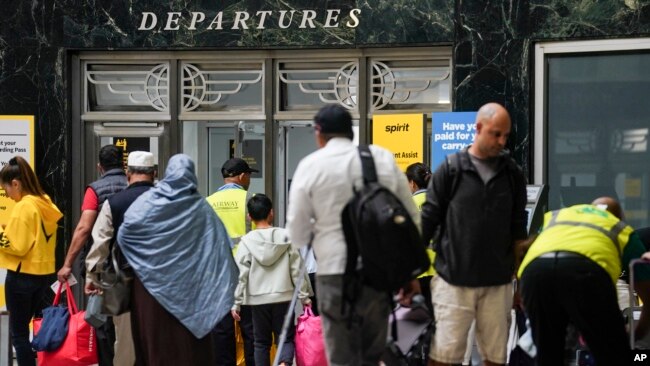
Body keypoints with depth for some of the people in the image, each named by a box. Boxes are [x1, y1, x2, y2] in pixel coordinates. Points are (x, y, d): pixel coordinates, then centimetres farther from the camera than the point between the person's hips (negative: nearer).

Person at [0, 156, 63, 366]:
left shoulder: (23, 207, -16)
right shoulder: (46, 204, 10)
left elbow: (17, 246, -19)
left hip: (23, 276, -8)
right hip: (46, 273, 8)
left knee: (18, 333, 1)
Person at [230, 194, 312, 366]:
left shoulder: (247, 241, -4)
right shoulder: (286, 237, -1)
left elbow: (240, 274, -6)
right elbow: (297, 270, 0)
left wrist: (236, 303, 0)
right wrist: (304, 296, 6)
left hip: (258, 299, 0)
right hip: (283, 297, 0)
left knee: (261, 341, 12)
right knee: (286, 338, 6)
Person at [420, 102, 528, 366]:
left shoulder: (512, 174, 8)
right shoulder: (450, 169, -1)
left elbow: (518, 229, 13)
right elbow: (428, 221, 1)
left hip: (498, 282, 3)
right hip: (453, 280, -3)